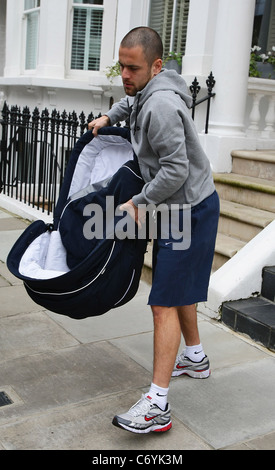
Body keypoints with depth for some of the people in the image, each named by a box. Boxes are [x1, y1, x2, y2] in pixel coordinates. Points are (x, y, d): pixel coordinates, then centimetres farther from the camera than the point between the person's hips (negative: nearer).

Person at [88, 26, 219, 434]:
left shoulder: (161, 106, -24)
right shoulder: (149, 94, 8)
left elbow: (175, 170, -27)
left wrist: (140, 203, -17)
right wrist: (110, 116, 23)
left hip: (190, 210, -10)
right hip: (180, 206, 11)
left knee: (165, 303, -12)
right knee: (179, 288, 22)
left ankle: (157, 405, -7)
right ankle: (195, 358, 41)